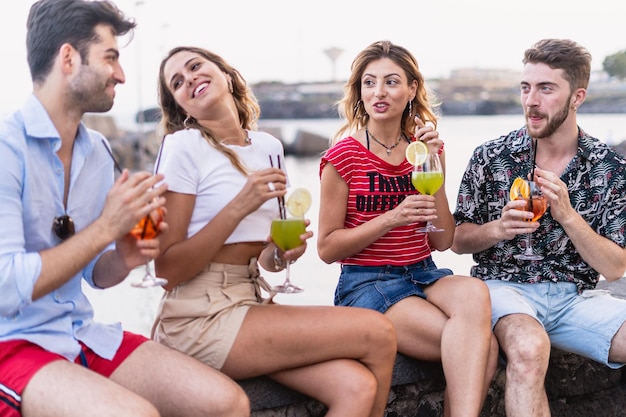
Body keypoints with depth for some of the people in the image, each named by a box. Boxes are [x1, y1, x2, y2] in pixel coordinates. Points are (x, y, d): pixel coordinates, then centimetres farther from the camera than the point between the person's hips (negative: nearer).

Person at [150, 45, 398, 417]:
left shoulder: (269, 147, 11)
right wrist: (240, 206, -19)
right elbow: (168, 268, -12)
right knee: (378, 333, -16)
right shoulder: (184, 146, -7)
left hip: (253, 300, 6)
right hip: (201, 319, -5)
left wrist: (281, 255, -1)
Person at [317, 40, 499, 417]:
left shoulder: (425, 148, 10)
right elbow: (327, 248, -4)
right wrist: (392, 218, -16)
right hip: (366, 283, -5)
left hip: (424, 274, 5)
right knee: (482, 348, -27)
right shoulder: (343, 155, -4)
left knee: (474, 292, -32)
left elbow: (443, 240, 7)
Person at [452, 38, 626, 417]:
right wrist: (498, 229, -14)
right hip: (505, 286, -2)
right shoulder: (491, 157, 0)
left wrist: (568, 216, -16)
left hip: (576, 296, 2)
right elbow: (458, 241, 7)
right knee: (529, 349, -36)